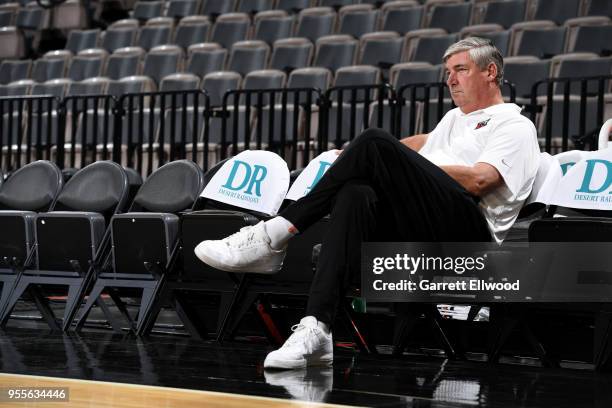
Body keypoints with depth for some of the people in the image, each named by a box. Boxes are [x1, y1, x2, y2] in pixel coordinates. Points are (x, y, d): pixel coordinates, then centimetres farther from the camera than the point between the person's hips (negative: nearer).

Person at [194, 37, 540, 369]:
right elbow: (425, 143, 57)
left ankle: (271, 240, -24)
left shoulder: (515, 125, 10)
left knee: (376, 144, -24)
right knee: (357, 195, -28)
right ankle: (316, 329, -42)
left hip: (470, 233, -7)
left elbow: (479, 180, -7)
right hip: (419, 231, 7)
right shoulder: (454, 118, 36)